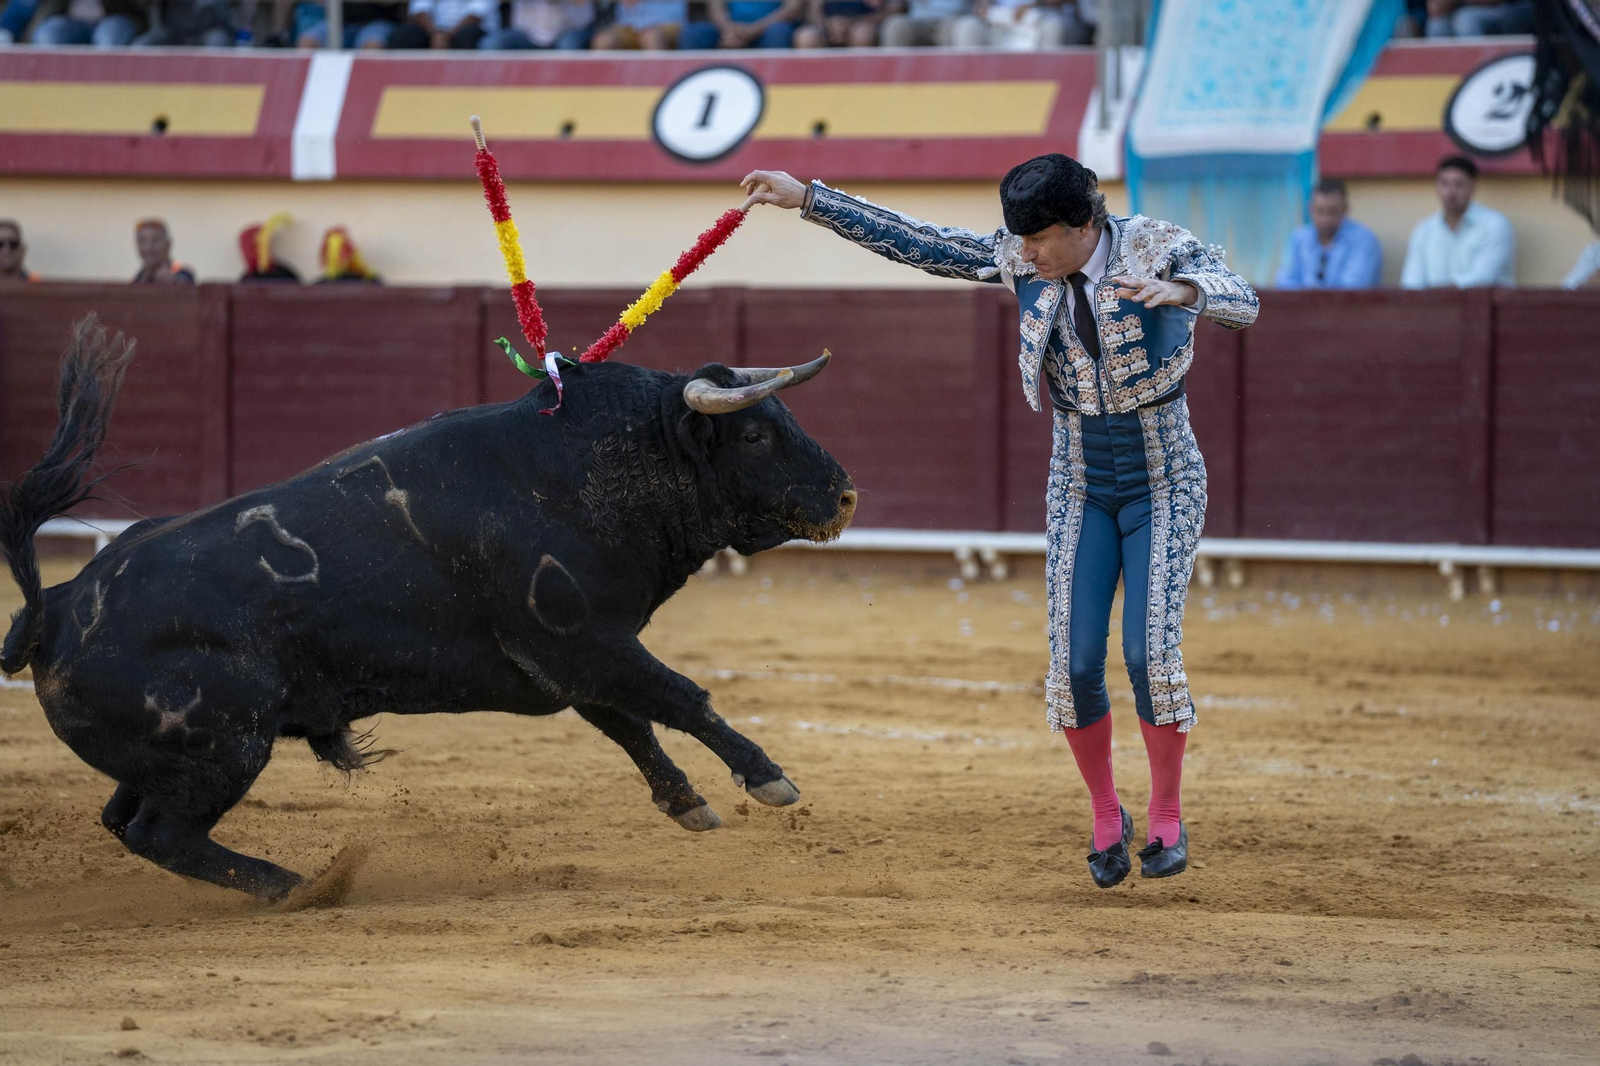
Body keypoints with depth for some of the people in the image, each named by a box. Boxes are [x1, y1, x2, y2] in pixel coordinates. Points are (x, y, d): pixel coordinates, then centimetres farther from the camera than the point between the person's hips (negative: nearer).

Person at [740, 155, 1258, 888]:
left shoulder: (1159, 249, -19)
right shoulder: (1022, 261, -7)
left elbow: (1242, 304, -35)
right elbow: (916, 244, -2)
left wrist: (1178, 292, -57)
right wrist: (807, 198, -5)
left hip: (1162, 487, -4)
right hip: (1079, 489, 4)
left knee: (1150, 653, -15)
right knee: (1075, 663, -5)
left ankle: (1167, 821, 4)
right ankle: (1106, 820, 16)